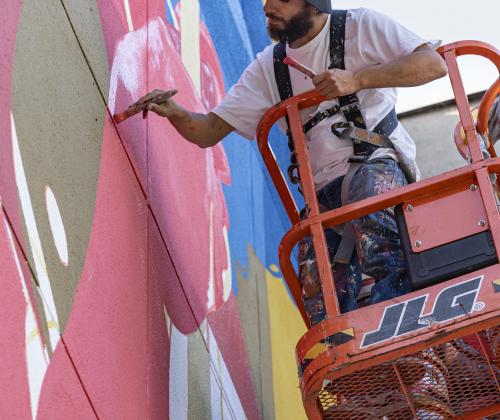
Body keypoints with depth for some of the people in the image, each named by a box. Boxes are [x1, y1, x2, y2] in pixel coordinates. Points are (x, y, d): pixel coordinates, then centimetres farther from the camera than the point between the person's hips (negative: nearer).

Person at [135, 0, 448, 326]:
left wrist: (357, 78, -19)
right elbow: (209, 132, 12)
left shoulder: (360, 27, 2)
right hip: (325, 191, 5)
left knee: (368, 189, -38)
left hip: (379, 163, -5)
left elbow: (434, 64, -8)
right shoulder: (267, 68, 15)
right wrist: (175, 113, -11)